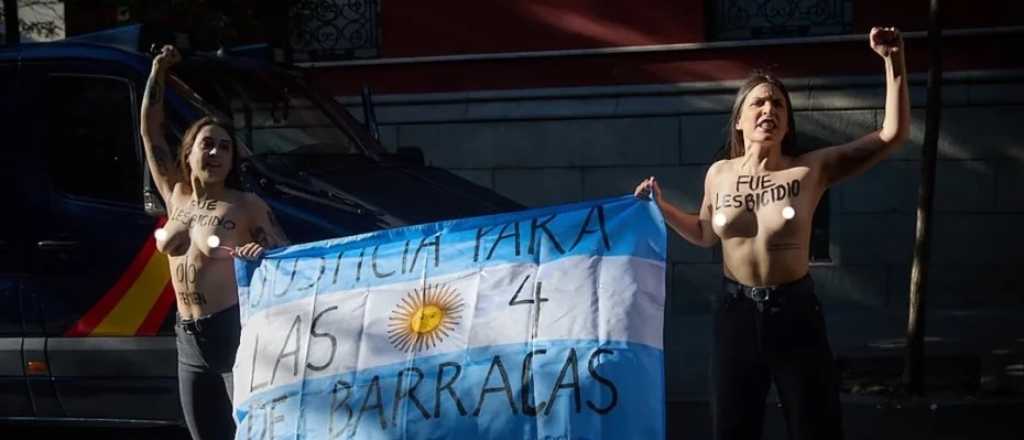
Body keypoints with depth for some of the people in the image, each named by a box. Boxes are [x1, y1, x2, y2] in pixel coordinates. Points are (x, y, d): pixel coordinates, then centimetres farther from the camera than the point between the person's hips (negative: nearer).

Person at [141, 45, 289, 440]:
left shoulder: (246, 206, -3)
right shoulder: (176, 195, 11)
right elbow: (150, 131, 14)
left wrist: (261, 253, -26)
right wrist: (158, 72, 12)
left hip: (235, 331, -6)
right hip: (189, 339, 6)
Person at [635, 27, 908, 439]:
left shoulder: (812, 169, -8)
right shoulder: (718, 174, 1)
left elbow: (894, 134, -10)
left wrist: (894, 62, -16)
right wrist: (660, 206, 8)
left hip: (795, 311, -2)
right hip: (735, 312, 2)